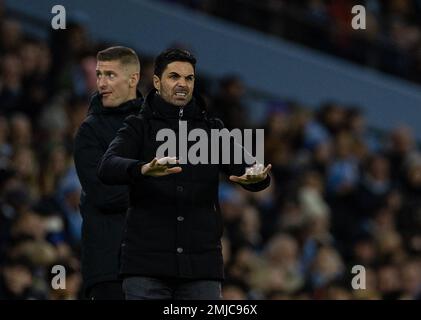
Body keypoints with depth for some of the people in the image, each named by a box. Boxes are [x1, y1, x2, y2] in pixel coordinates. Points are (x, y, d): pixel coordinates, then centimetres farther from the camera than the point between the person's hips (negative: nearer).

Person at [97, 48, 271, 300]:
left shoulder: (212, 129, 14)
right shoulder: (139, 127, 5)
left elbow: (244, 166, 1)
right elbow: (108, 167, -13)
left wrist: (257, 177, -25)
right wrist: (144, 169, -36)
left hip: (202, 264, 2)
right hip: (146, 263, -2)